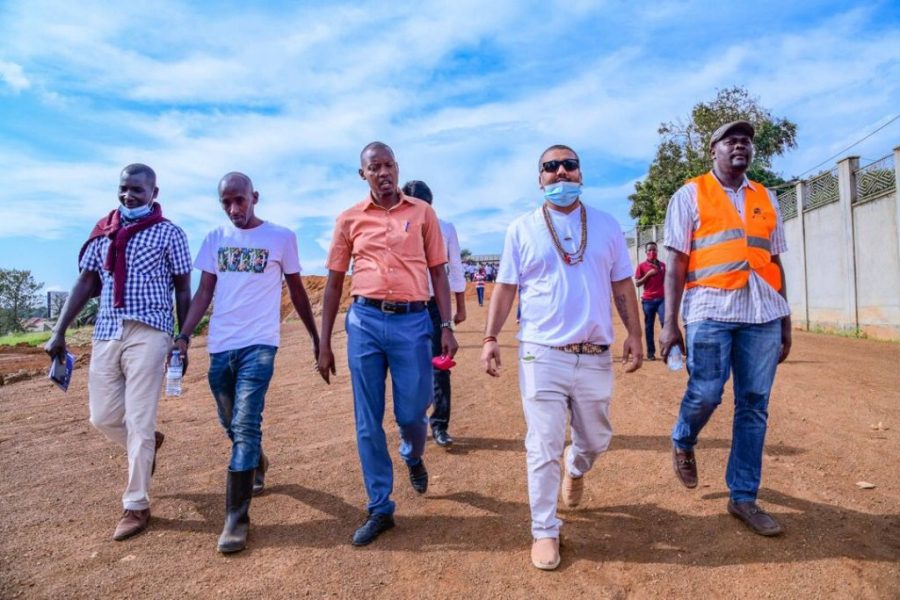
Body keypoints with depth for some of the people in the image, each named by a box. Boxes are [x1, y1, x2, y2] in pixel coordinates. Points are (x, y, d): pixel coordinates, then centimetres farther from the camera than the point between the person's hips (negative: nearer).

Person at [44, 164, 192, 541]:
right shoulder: (103, 231, 13)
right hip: (106, 333, 5)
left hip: (148, 334, -5)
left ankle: (136, 506, 10)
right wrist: (59, 332, 6)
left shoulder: (169, 233, 1)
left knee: (138, 421, -3)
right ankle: (147, 445, 40)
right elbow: (85, 283, 12)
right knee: (102, 417, 9)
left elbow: (183, 290, 1)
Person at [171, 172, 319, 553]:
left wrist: (316, 337, 9)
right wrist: (184, 336, -4)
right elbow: (204, 292, 8)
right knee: (232, 425, 15)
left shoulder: (282, 237, 1)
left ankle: (237, 518, -4)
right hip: (220, 346, 4)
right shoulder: (214, 239, 10)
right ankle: (256, 465, 44)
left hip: (259, 345, -4)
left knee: (245, 425, -12)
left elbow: (297, 291, 7)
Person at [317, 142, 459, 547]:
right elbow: (334, 283, 9)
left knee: (411, 413, 4)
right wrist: (324, 344, 6)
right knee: (368, 421, 5)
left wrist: (446, 327, -2)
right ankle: (380, 508, 21)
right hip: (365, 320, 1)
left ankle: (414, 457, 41)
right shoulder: (350, 219, 7)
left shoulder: (422, 213, 6)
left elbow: (438, 272, 7)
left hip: (412, 321, -1)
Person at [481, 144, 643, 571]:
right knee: (543, 448, 0)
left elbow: (622, 286, 11)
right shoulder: (522, 229, 4)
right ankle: (544, 531, 16)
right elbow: (506, 287, 3)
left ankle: (576, 471, 51)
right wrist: (491, 337, -5)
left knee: (596, 439, 16)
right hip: (542, 355, -2)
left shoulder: (607, 226, 10)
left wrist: (634, 333, 2)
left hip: (595, 356, 3)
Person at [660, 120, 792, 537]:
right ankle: (682, 443, 26)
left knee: (754, 406, 5)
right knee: (705, 394, -9)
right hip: (710, 310, -4)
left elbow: (775, 262, 18)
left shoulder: (766, 199, 19)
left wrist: (785, 321, 14)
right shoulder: (691, 194, 6)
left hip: (762, 313, 4)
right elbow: (676, 261, -2)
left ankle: (743, 497, 17)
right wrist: (670, 322, -9)